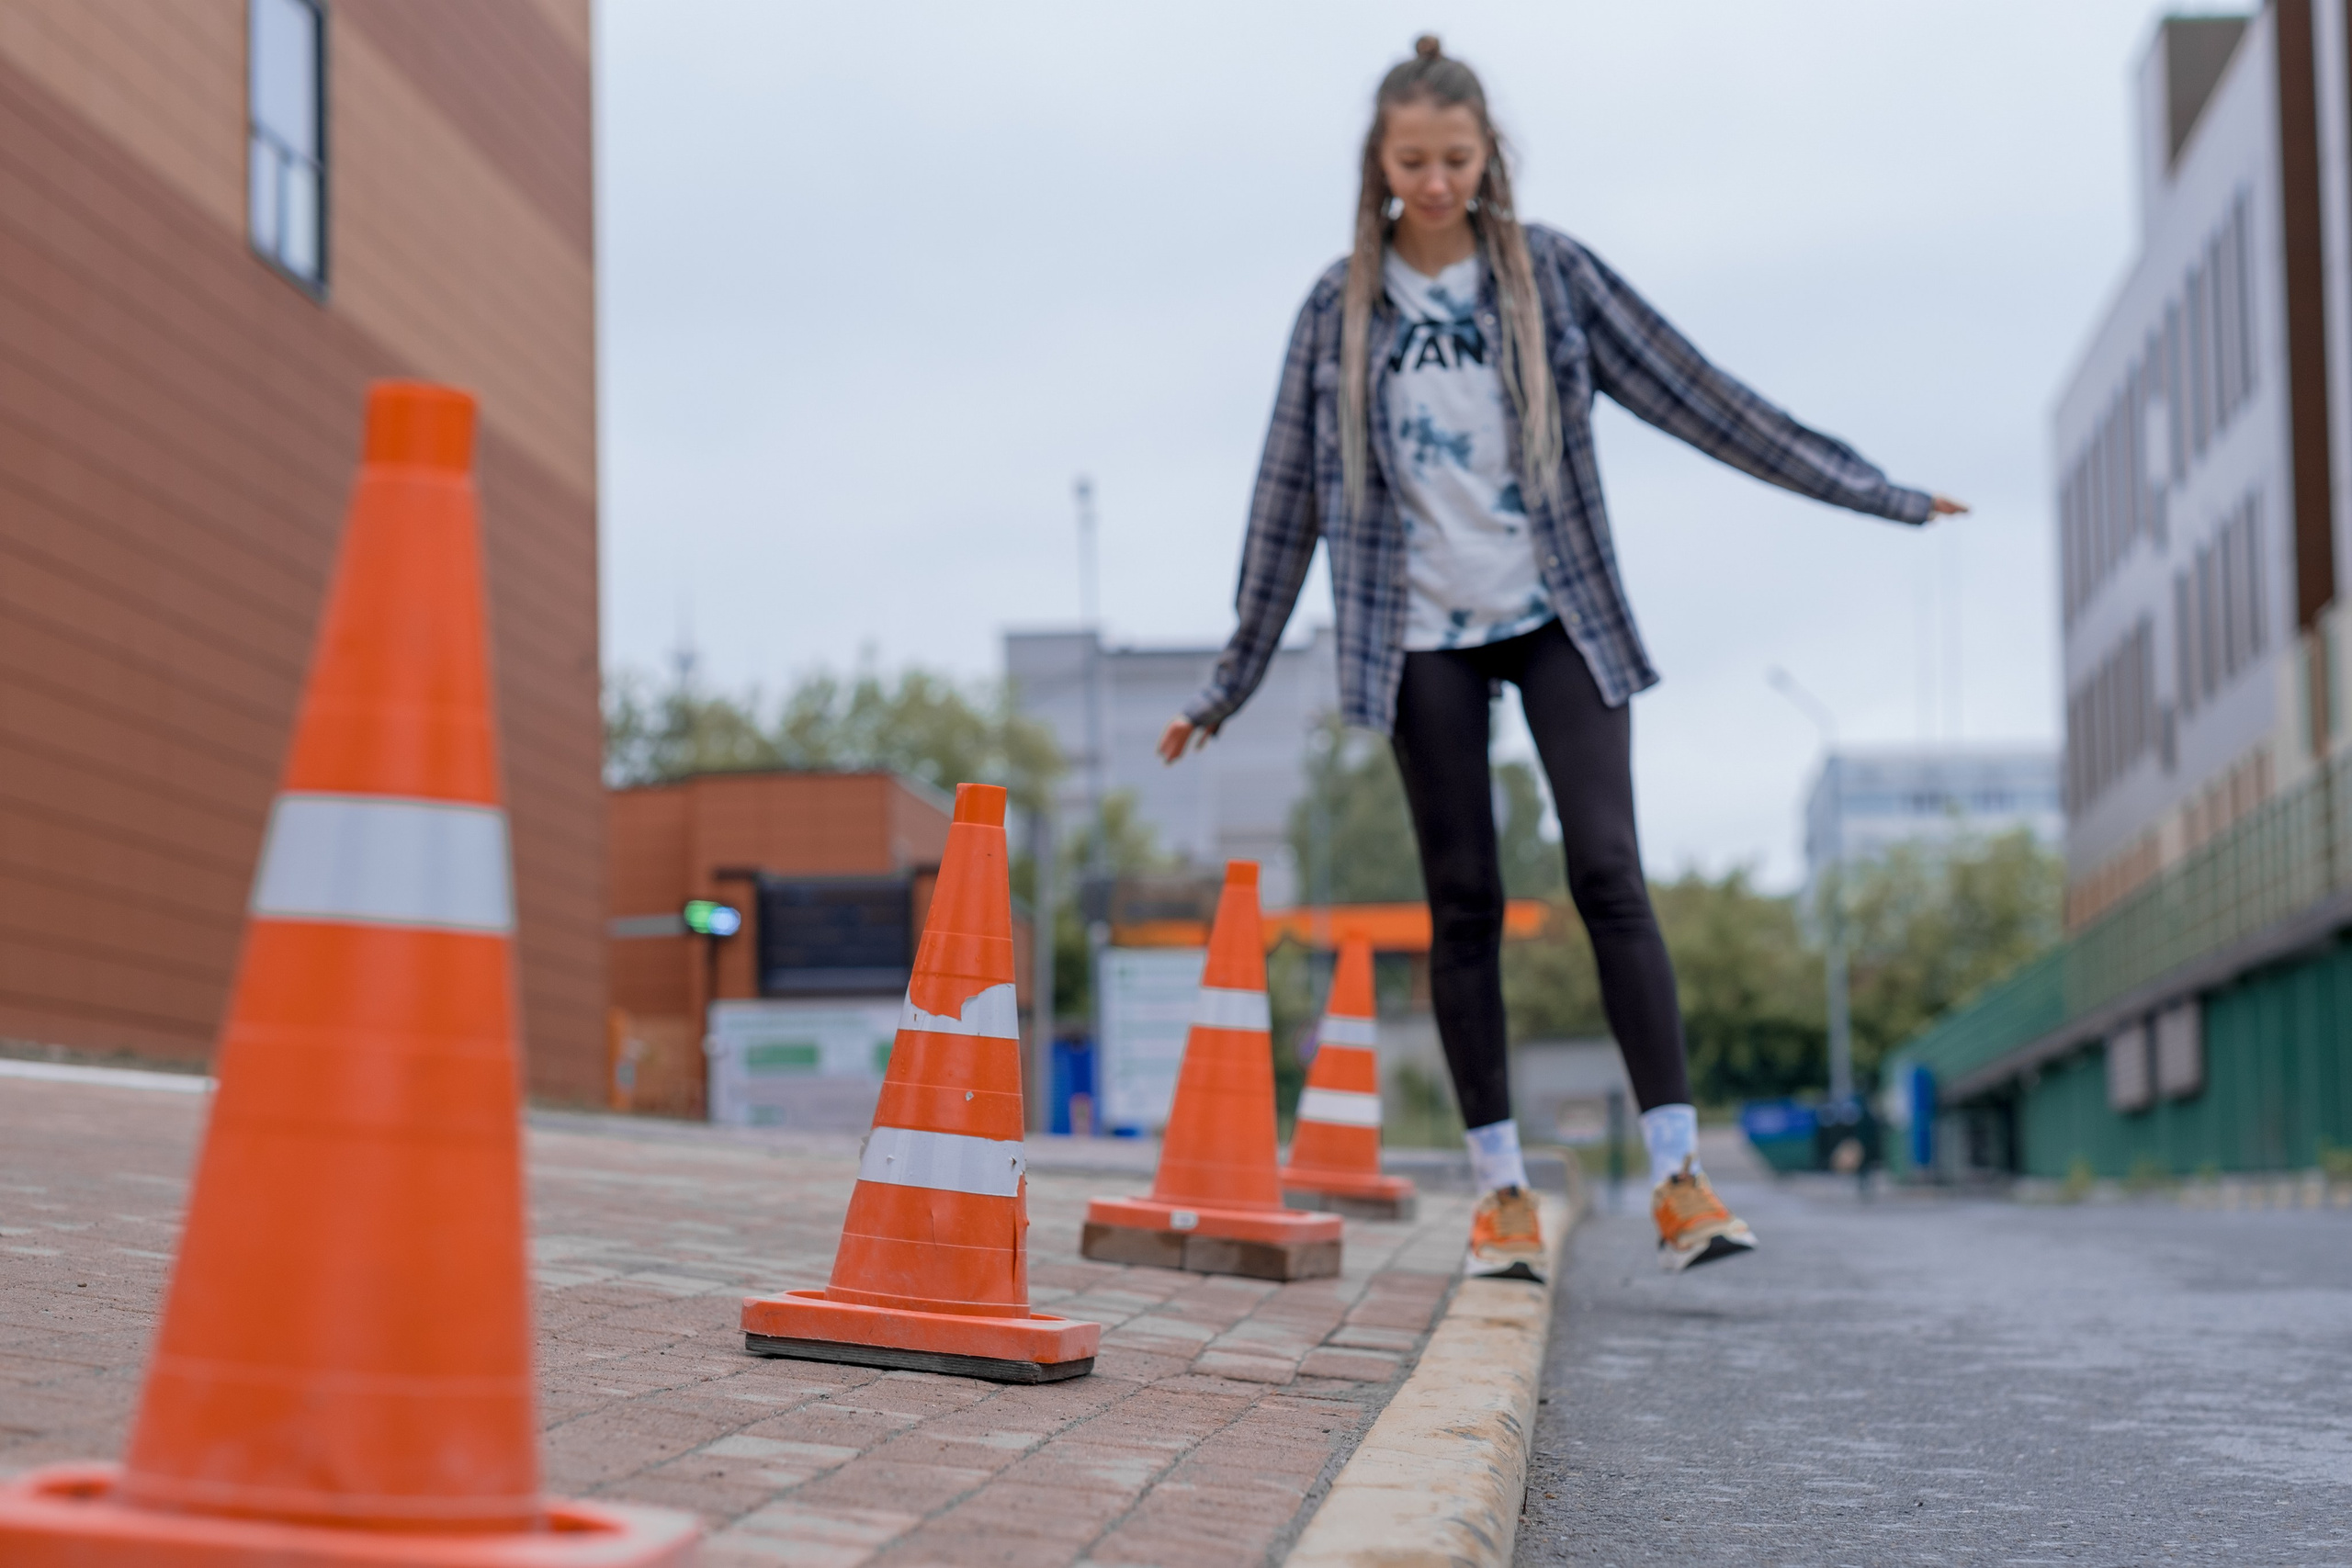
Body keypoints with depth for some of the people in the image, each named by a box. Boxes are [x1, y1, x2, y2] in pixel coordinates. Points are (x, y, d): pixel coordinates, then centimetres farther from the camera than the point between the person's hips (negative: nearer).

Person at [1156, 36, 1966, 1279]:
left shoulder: (1552, 275, 0)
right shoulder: (1339, 309, 2)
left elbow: (1697, 398, 2)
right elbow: (1290, 497, 7)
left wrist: (1874, 493, 1)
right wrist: (1228, 686, 8)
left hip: (1556, 616, -1)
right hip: (1420, 634, 1)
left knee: (1608, 872, -12)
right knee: (1463, 900, 2)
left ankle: (1677, 1175, -12)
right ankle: (1501, 1189, 8)